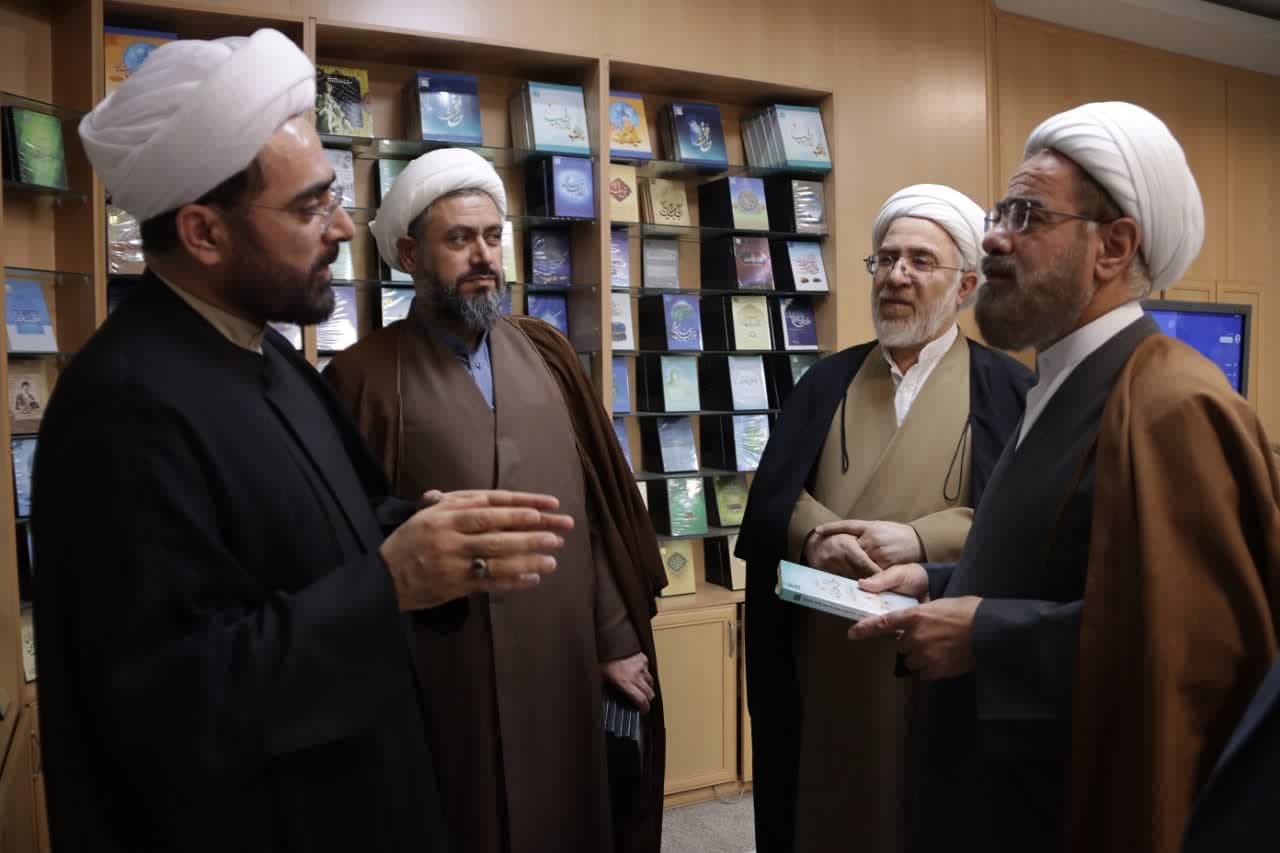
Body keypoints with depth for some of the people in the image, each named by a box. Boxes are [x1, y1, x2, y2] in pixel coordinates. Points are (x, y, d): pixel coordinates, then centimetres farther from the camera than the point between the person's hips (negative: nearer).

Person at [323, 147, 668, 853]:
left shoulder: (547, 356, 6)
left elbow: (598, 508, 6)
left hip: (568, 665, 4)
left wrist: (617, 639, 3)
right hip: (445, 682, -4)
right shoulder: (365, 378, -7)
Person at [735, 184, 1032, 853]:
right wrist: (815, 536, -17)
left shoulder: (1007, 390, -1)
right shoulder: (827, 381, 10)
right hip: (821, 661, 3)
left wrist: (919, 539, -20)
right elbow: (768, 496, 3)